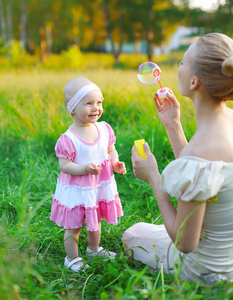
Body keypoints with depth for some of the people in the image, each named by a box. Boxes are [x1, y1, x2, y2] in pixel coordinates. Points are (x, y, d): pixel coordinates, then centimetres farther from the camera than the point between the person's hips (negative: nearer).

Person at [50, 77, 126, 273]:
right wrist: (85, 168, -34)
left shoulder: (104, 129, -4)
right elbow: (64, 165, -20)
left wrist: (116, 163, -11)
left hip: (100, 185, 6)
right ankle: (72, 258, 31)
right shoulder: (68, 139, -22)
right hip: (76, 190, -5)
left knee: (96, 221, 25)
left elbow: (111, 150, 8)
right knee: (73, 226, 10)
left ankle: (94, 249, 49)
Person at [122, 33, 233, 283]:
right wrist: (172, 124, 2)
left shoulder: (198, 155, -36)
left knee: (132, 235, 22)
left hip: (208, 271, -7)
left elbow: (185, 242, -24)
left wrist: (153, 177, -18)